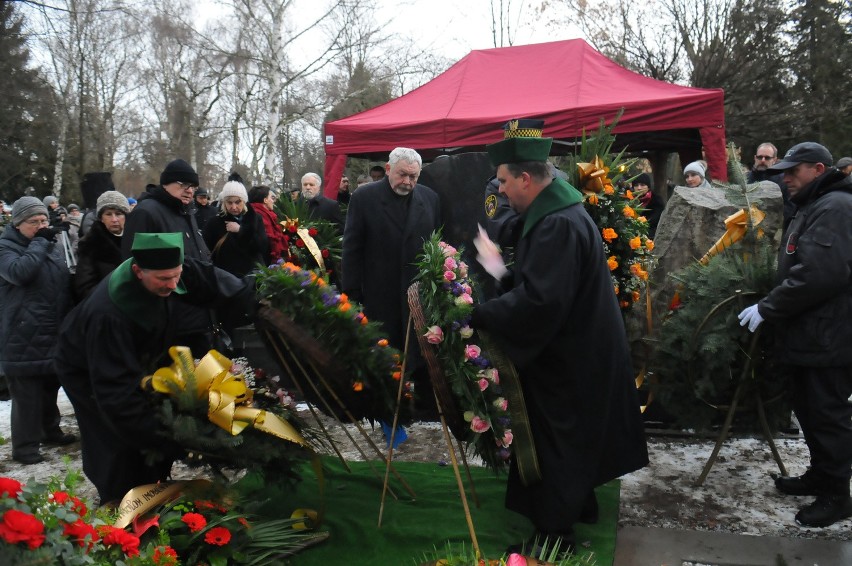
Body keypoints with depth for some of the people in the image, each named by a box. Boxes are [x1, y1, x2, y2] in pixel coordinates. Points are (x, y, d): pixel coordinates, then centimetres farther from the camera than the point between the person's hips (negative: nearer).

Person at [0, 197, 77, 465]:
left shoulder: (53, 246, 12)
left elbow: (65, 283, 21)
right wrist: (39, 241, -20)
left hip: (54, 333, 6)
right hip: (23, 336, -6)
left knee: (51, 385, 18)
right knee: (26, 392, -2)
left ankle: (50, 430, 35)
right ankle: (25, 445, 8)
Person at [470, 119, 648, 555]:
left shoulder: (557, 225, -28)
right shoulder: (557, 212, 5)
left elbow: (540, 301, -34)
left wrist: (478, 315, -27)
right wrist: (502, 271, 7)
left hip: (567, 361, -10)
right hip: (574, 352, 10)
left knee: (555, 446, 4)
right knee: (568, 443, 24)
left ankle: (554, 533, 20)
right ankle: (576, 505, 42)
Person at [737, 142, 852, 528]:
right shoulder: (815, 207, 18)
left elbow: (817, 275, -28)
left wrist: (767, 309, -20)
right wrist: (771, 308, 14)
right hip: (811, 336, 10)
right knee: (809, 410, 19)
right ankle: (820, 475, 34)